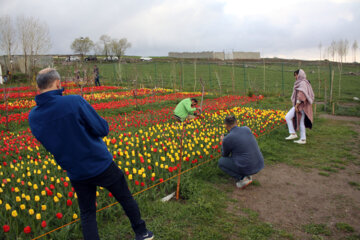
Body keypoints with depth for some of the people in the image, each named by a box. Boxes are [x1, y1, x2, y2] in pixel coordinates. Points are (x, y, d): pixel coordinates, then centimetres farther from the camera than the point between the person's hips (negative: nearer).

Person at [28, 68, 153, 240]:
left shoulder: (33, 117, -5)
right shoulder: (74, 101, -22)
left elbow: (48, 142, 10)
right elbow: (103, 129, -19)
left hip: (76, 173, 4)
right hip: (101, 165, -4)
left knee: (87, 213, 19)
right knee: (125, 198, 19)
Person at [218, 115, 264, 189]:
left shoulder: (227, 139, -12)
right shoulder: (247, 129, 5)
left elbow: (224, 155, 8)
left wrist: (223, 142, 24)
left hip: (246, 168, -6)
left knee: (221, 161, 17)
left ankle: (242, 178, 0)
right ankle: (247, 175, 17)